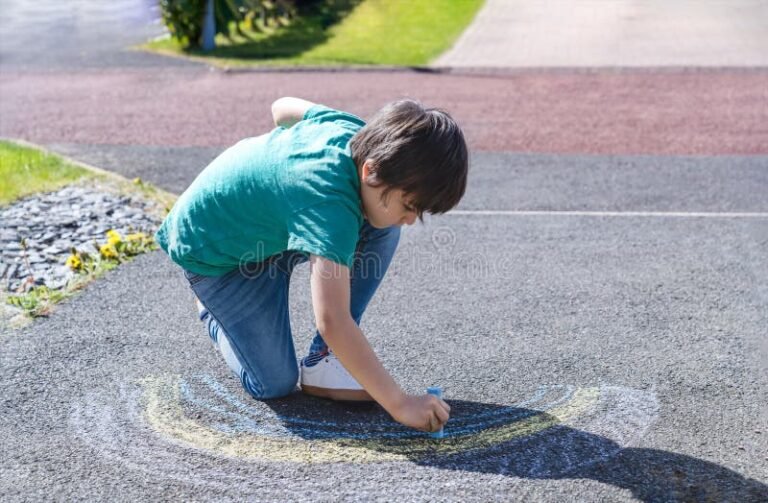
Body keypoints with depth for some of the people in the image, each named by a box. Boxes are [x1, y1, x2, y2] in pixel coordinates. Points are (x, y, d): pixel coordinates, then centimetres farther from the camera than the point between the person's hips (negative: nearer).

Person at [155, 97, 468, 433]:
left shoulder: (351, 127, -18)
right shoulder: (330, 206, -43)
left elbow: (283, 108, 3)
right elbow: (332, 323, -47)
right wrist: (399, 403, -44)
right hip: (213, 252, -7)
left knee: (381, 229, -15)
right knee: (274, 384, -7)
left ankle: (324, 362, -5)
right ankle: (212, 306, 21)